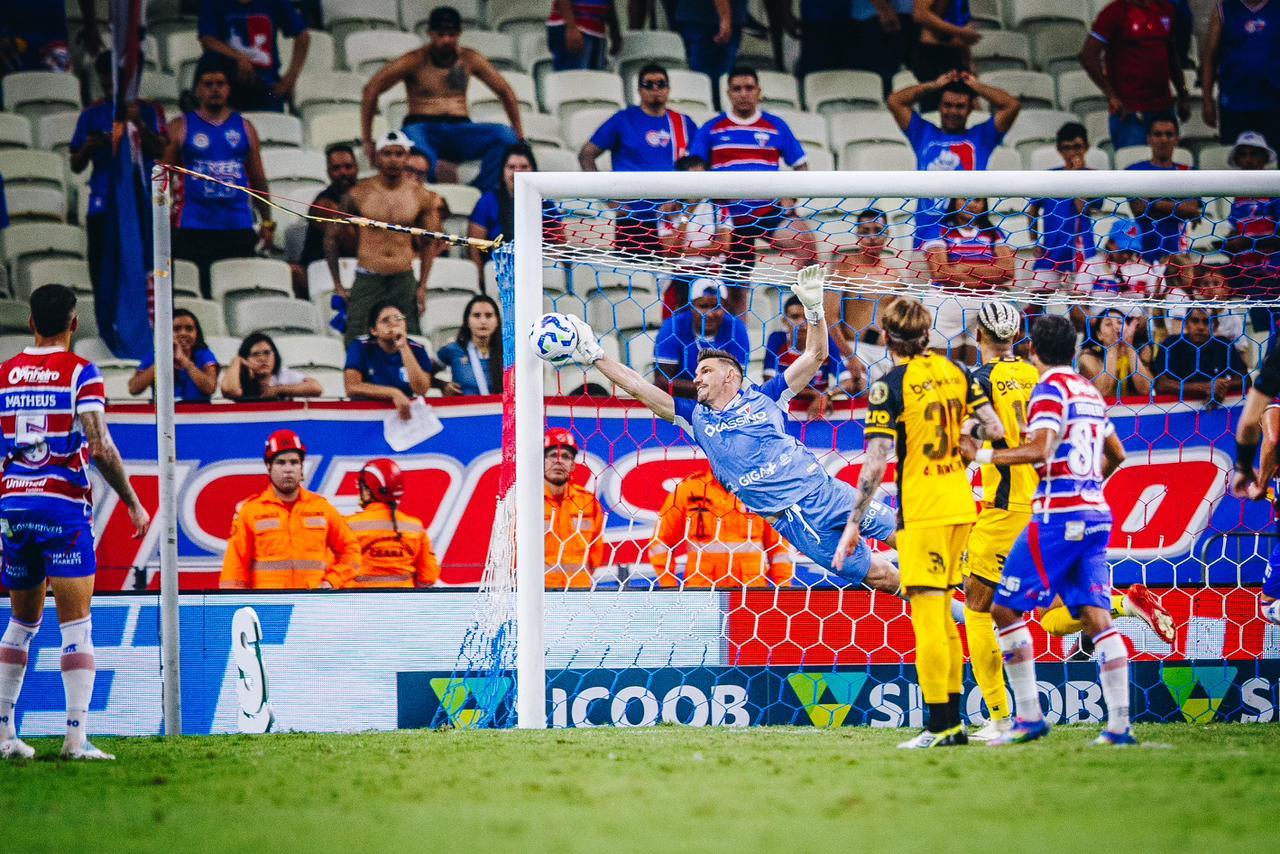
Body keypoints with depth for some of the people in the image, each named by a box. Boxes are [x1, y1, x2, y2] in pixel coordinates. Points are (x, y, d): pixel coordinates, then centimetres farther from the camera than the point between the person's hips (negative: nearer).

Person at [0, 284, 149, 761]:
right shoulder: (81, 373, -5)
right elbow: (100, 448, -14)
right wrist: (133, 503, -5)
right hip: (64, 507, -4)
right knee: (76, 625, -4)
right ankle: (76, 737, -13)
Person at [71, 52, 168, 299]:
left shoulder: (149, 111, 7)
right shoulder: (92, 114, 12)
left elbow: (161, 151, -5)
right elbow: (76, 166, 12)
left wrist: (139, 124, -19)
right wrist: (88, 148, -9)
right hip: (103, 208, 2)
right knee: (103, 279, -1)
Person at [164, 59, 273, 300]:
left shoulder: (244, 127, 14)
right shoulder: (181, 128, 6)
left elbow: (258, 180, 17)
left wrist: (267, 222, 9)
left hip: (239, 228, 3)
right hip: (193, 229, -2)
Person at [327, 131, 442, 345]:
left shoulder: (421, 196, 2)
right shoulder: (359, 194, -2)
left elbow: (429, 243, 12)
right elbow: (332, 237, 6)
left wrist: (422, 286, 5)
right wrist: (337, 285, 2)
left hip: (404, 280, 1)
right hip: (367, 280, -1)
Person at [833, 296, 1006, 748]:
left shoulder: (891, 385, -11)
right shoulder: (955, 372, 7)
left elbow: (875, 465, -14)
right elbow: (995, 431, 5)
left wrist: (853, 524, -9)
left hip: (921, 510, -7)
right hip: (960, 504, 7)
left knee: (927, 617, -5)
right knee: (942, 617, 14)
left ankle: (942, 724, -8)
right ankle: (952, 720, 15)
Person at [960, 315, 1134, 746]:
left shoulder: (1050, 388, -7)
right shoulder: (1090, 391, 17)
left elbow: (1040, 449, -19)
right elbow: (1116, 455, 26)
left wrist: (983, 455, -11)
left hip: (1058, 514, -8)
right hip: (1096, 513, 8)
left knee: (1006, 608, -1)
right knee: (1096, 616, 2)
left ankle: (1029, 717, -4)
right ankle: (1119, 725, -7)